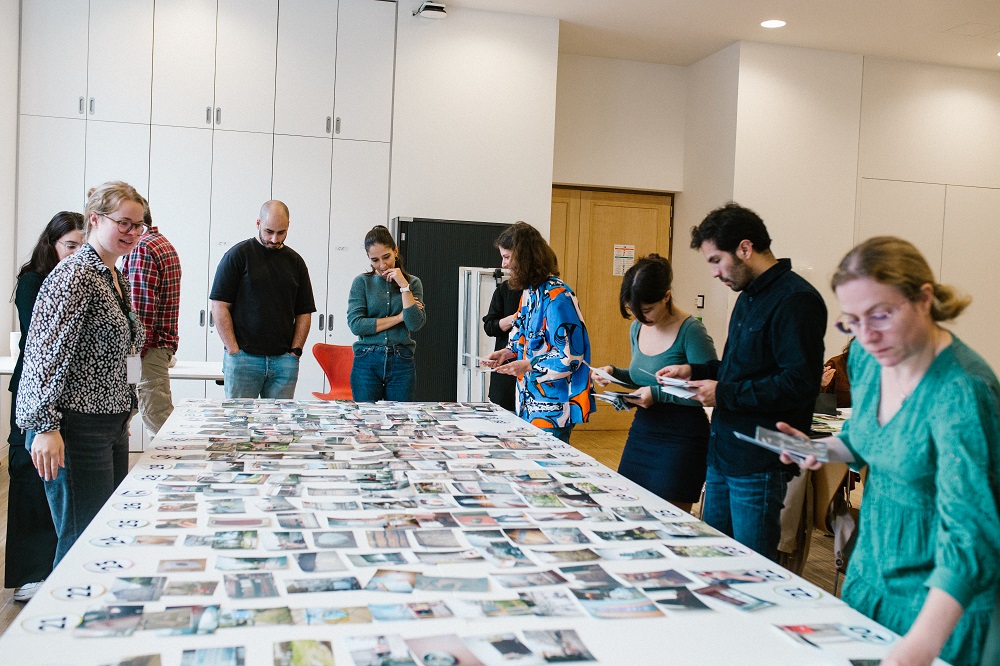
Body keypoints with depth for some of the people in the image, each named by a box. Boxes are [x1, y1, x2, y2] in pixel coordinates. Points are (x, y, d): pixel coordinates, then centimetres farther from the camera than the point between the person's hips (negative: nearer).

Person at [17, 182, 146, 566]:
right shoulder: (75, 275, -13)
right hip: (77, 429, -10)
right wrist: (45, 426, -22)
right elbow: (46, 354, -18)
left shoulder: (118, 278, 16)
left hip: (112, 426, 10)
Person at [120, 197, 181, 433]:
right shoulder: (165, 244, 19)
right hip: (164, 342, 10)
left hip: (148, 345, -10)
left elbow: (141, 310, -19)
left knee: (156, 417, -7)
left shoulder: (141, 248, -13)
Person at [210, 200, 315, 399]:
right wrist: (234, 352, -9)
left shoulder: (295, 261, 12)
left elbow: (304, 312, 13)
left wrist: (295, 351, 1)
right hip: (243, 358, -3)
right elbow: (219, 307, -4)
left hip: (284, 360, 3)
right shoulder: (238, 255, 0)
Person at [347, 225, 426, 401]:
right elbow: (355, 324, -8)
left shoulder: (412, 283, 7)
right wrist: (399, 317, -6)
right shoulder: (362, 282, 4)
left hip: (401, 363, 1)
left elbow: (415, 324, -6)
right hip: (367, 362, -1)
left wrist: (403, 286, -8)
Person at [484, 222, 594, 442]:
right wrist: (508, 353, 6)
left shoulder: (557, 296, -19)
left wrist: (528, 366, -18)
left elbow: (571, 356, -21)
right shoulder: (530, 292, 10)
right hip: (531, 401, 9)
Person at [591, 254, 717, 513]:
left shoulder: (691, 331, -16)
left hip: (680, 439, -7)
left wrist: (658, 394, -21)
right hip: (641, 431, 7)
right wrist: (614, 373, 3)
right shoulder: (637, 328, 7)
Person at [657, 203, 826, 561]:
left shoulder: (796, 300, -17)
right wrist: (695, 371, 11)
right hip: (723, 452, 10)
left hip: (758, 463, -10)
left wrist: (724, 394, -19)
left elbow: (798, 383, -23)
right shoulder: (749, 296, 15)